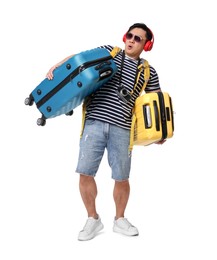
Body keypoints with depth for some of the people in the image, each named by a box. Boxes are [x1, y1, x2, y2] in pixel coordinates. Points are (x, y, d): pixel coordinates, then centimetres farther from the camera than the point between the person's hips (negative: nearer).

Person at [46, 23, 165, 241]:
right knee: (85, 173, -3)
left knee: (121, 178, 4)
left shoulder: (148, 71, 12)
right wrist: (56, 66, -2)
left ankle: (119, 220, 27)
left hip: (121, 129, 0)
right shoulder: (110, 51, 11)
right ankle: (93, 219, 17)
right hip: (94, 123, 0)